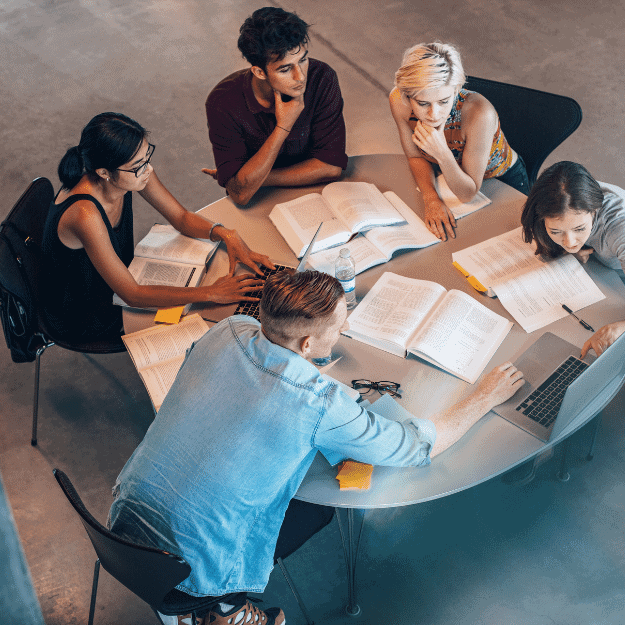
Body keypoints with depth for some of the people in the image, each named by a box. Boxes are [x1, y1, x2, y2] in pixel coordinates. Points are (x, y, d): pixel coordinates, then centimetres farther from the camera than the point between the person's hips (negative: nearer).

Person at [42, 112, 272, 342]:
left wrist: (225, 234, -23)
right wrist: (211, 293, -35)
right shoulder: (85, 214, -40)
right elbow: (132, 295, -34)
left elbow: (182, 218, -4)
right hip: (83, 316, -6)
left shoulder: (135, 169, -19)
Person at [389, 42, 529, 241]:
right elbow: (416, 157, -8)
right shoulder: (399, 101, -27)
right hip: (448, 179, 4)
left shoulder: (478, 113, -39)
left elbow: (468, 194, -29)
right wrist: (431, 198, -27)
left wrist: (443, 154, -46)